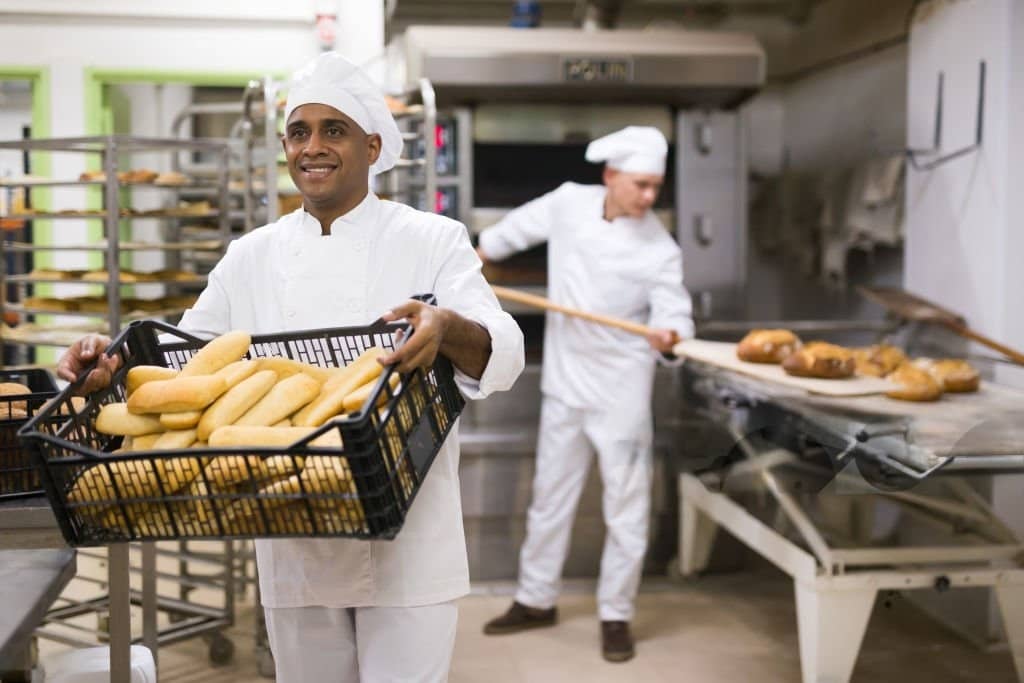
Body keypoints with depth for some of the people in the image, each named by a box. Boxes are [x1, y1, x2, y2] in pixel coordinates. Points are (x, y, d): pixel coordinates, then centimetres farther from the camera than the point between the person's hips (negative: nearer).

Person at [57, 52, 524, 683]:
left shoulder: (432, 241, -3)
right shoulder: (252, 257, 8)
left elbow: (502, 351, -13)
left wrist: (447, 328, -37)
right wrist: (115, 358, -11)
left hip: (407, 534, -3)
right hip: (292, 545, 4)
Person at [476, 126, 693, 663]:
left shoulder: (659, 249, -15)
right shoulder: (568, 203, -5)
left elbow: (674, 310, -17)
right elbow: (520, 226, 13)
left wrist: (669, 334, -41)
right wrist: (474, 257, 26)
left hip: (621, 387, -3)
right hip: (564, 378, 4)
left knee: (626, 505, 1)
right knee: (551, 494, 15)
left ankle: (615, 614, 17)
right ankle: (536, 600, 30)